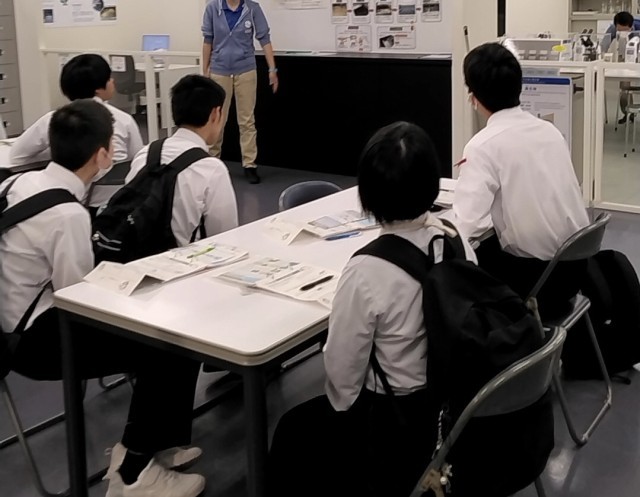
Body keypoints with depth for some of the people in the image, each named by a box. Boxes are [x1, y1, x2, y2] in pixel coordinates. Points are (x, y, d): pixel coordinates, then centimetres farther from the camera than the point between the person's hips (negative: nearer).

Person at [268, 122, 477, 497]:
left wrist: (340, 407, 3)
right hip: (453, 405, 6)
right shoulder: (458, 244, -12)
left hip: (394, 424, -6)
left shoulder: (367, 271, -29)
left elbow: (343, 373, -16)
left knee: (294, 431, 23)